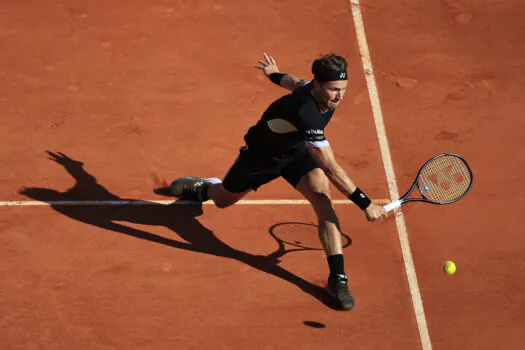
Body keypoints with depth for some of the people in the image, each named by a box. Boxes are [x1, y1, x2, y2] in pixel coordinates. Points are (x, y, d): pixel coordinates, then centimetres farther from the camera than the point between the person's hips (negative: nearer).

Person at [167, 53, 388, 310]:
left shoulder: (318, 89, -22)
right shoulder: (305, 113, -46)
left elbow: (296, 83, 6)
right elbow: (331, 169, -45)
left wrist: (276, 75, 28)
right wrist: (366, 204, -44)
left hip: (296, 149, 5)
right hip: (261, 154, -5)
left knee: (323, 200, -20)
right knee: (221, 200, 20)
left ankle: (337, 278, -18)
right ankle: (202, 187, 59)